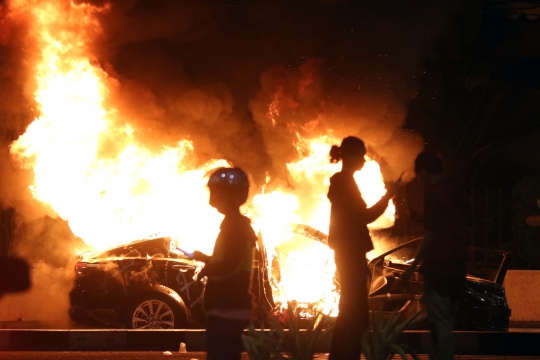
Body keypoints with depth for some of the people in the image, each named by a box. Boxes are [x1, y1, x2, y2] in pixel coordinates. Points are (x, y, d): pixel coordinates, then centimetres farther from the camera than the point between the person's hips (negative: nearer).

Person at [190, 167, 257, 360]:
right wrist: (206, 259, 17)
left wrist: (206, 269, -9)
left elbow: (229, 265, -25)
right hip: (231, 309, 11)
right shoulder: (239, 224, 17)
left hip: (226, 310, -11)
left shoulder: (235, 225, -15)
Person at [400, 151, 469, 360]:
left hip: (439, 266, -8)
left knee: (440, 322, -3)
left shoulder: (434, 195, -14)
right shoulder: (459, 192, 10)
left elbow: (430, 235, -18)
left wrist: (413, 266, -12)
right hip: (458, 265, 8)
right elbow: (465, 230, 14)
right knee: (446, 321, 16)